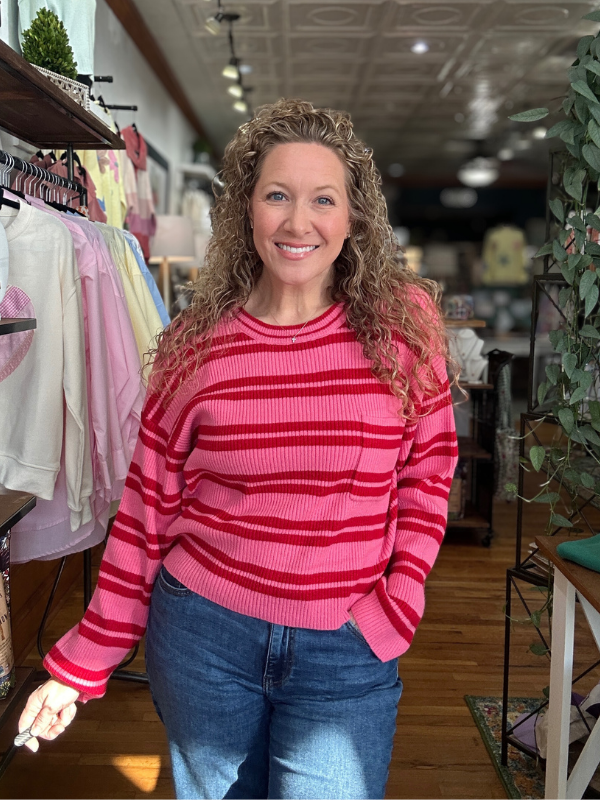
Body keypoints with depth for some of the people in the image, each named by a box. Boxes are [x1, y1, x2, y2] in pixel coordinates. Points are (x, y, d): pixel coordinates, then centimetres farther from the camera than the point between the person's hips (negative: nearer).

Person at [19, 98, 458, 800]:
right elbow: (148, 510, -1)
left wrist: (398, 600, -6)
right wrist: (81, 664, 2)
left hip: (347, 653, 0)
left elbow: (427, 469, 4)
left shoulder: (404, 325, -7)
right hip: (202, 636, 1)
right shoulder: (196, 344, -6)